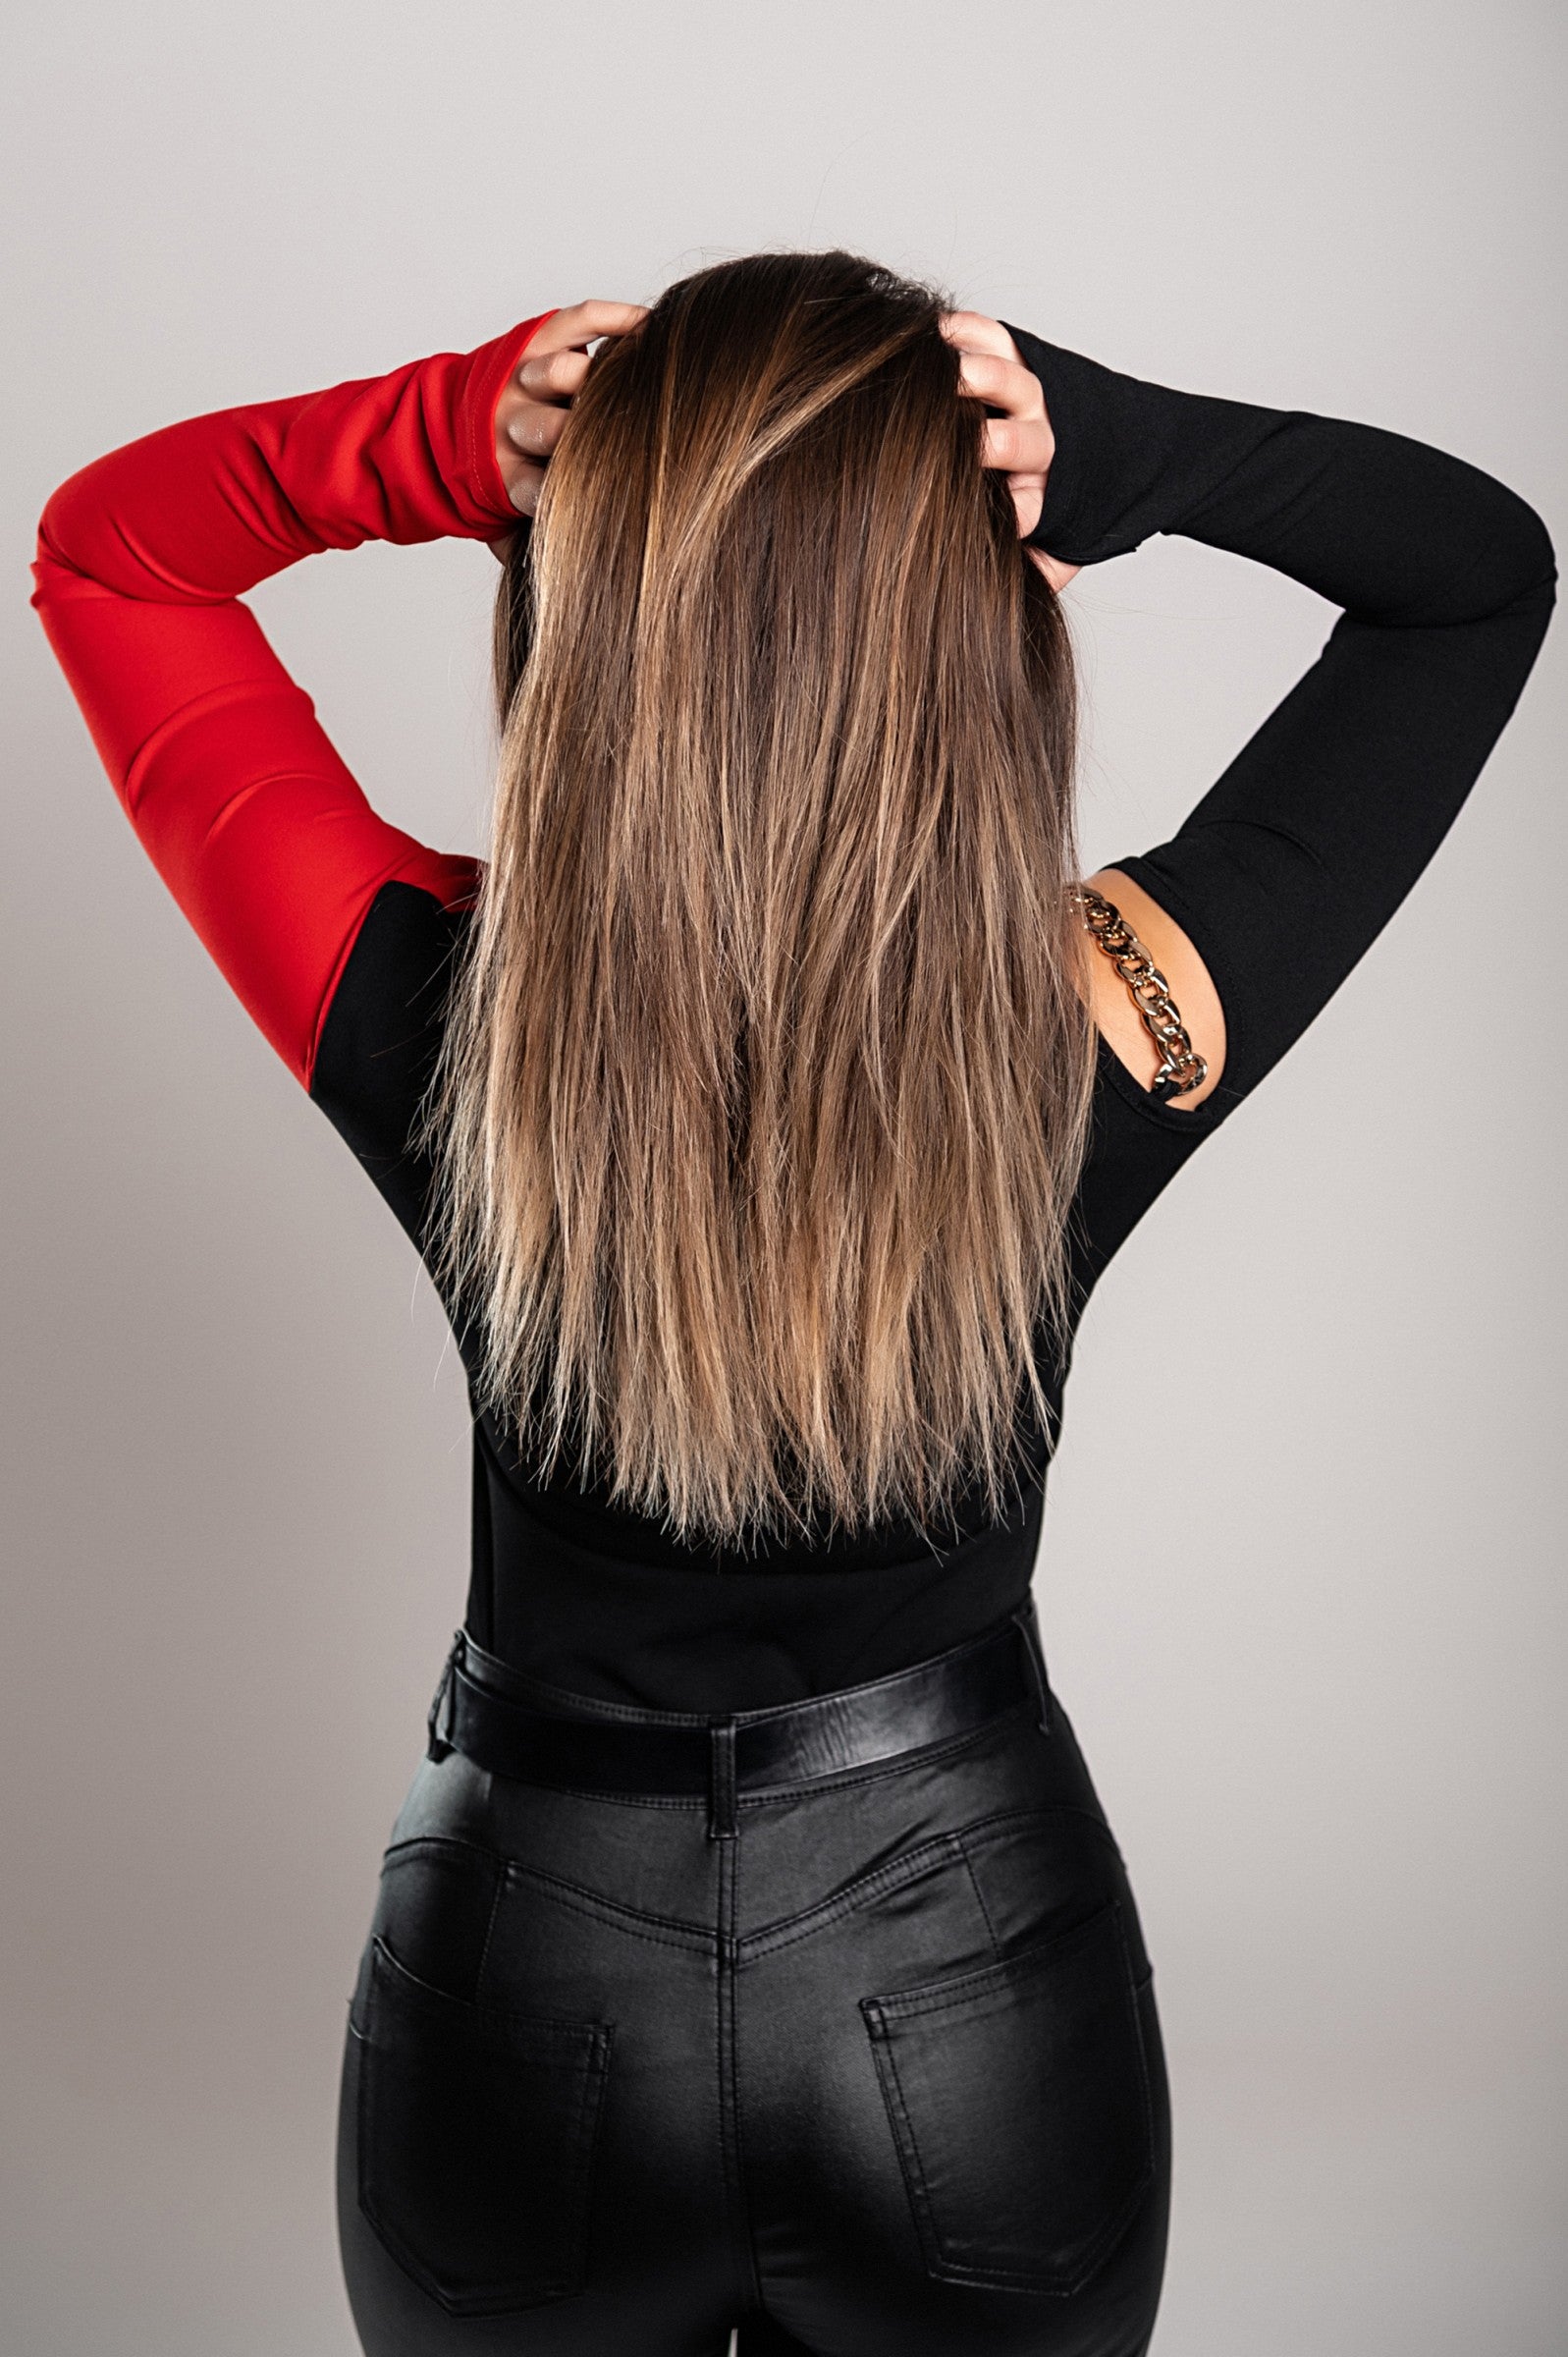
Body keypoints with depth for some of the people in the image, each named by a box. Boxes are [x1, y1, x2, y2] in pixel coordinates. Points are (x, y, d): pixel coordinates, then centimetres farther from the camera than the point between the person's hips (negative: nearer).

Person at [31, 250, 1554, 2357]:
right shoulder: (1113, 1036, -23)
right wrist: (1128, 449, -22)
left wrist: (463, 430, -23)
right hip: (984, 1995, 1)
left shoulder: (441, 1036, -25)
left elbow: (105, 541, -7)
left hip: (523, 2009, 0)